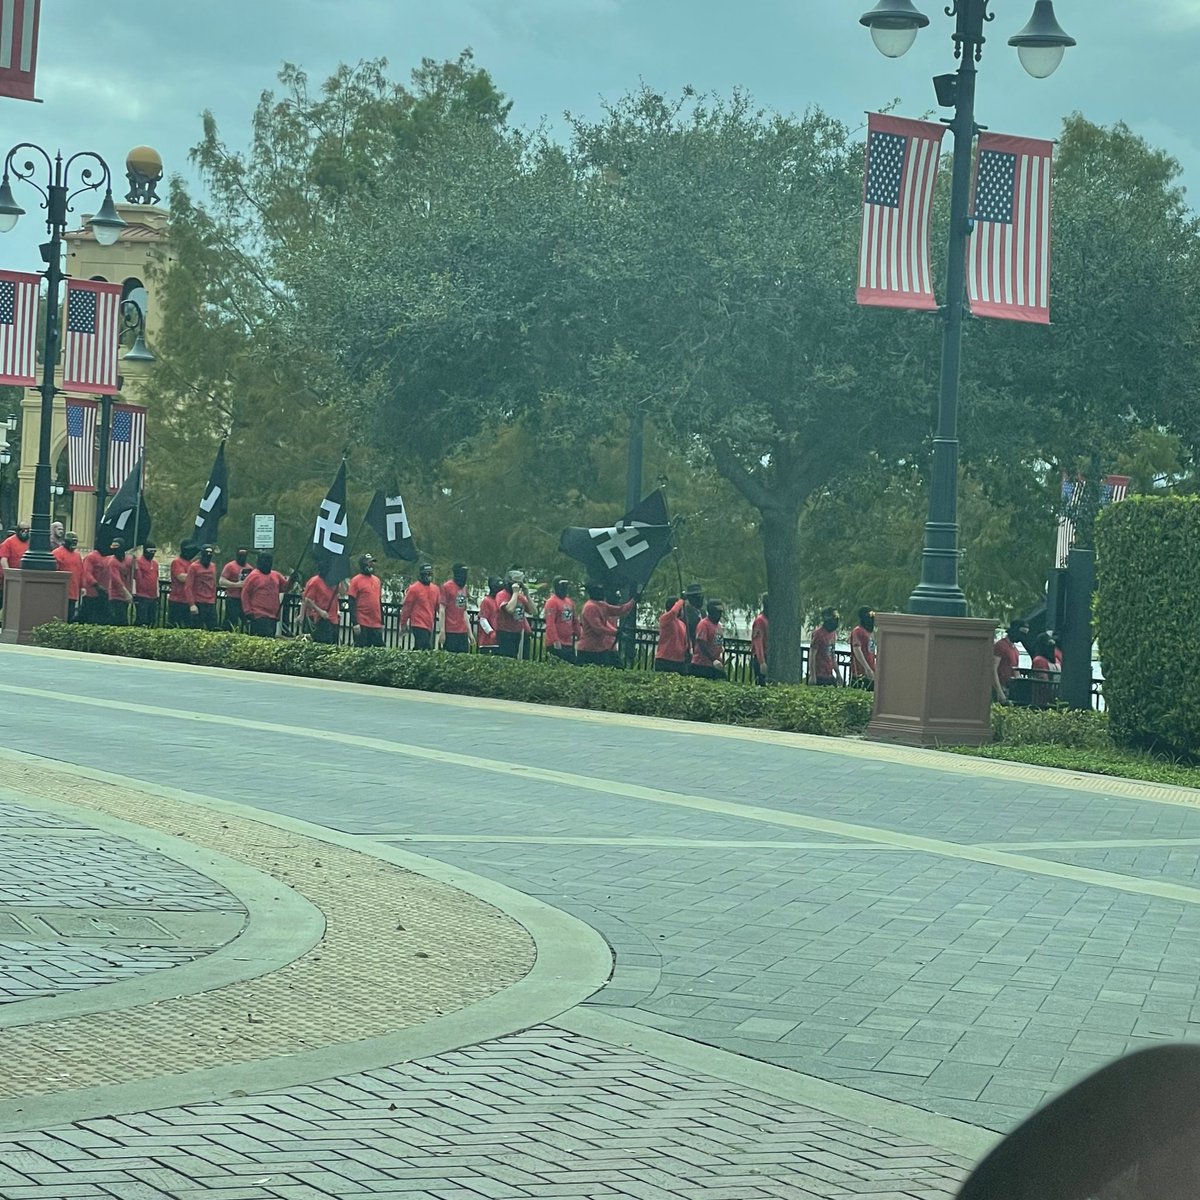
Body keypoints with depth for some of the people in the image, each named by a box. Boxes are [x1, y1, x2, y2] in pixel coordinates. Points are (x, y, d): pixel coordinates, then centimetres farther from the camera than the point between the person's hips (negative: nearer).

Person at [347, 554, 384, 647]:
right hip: (362, 625, -6)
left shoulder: (376, 580, 14)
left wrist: (382, 622, 17)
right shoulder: (356, 580, -5)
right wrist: (354, 623, -14)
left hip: (376, 625, 6)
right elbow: (352, 603, -8)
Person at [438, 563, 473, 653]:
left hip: (463, 632, 6)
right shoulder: (447, 586, -4)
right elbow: (442, 610, -7)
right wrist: (442, 631, -12)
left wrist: (469, 632, 18)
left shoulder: (464, 587, 15)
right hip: (450, 632, -6)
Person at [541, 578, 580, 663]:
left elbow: (575, 621, 21)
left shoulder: (570, 602, 15)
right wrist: (555, 640, -24)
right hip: (557, 645, -8)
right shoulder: (552, 602, -10)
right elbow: (550, 623, -18)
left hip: (569, 643, 8)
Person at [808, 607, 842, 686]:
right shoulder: (818, 633, -11)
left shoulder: (833, 633, 14)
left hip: (830, 676, 8)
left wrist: (838, 673, 19)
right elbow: (812, 655, -13)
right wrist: (812, 676, -18)